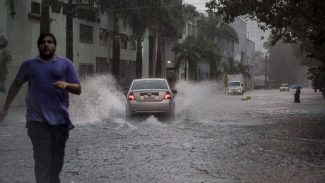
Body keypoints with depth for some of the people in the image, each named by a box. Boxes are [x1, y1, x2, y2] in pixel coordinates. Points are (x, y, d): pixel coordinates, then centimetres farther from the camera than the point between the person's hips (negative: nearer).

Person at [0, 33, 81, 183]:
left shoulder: (65, 64, 7)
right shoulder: (29, 64, 10)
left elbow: (78, 89, 5)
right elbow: (16, 84, 23)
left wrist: (66, 85, -17)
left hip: (60, 119, 1)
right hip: (37, 120, -1)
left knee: (57, 159, 7)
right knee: (42, 159, -10)